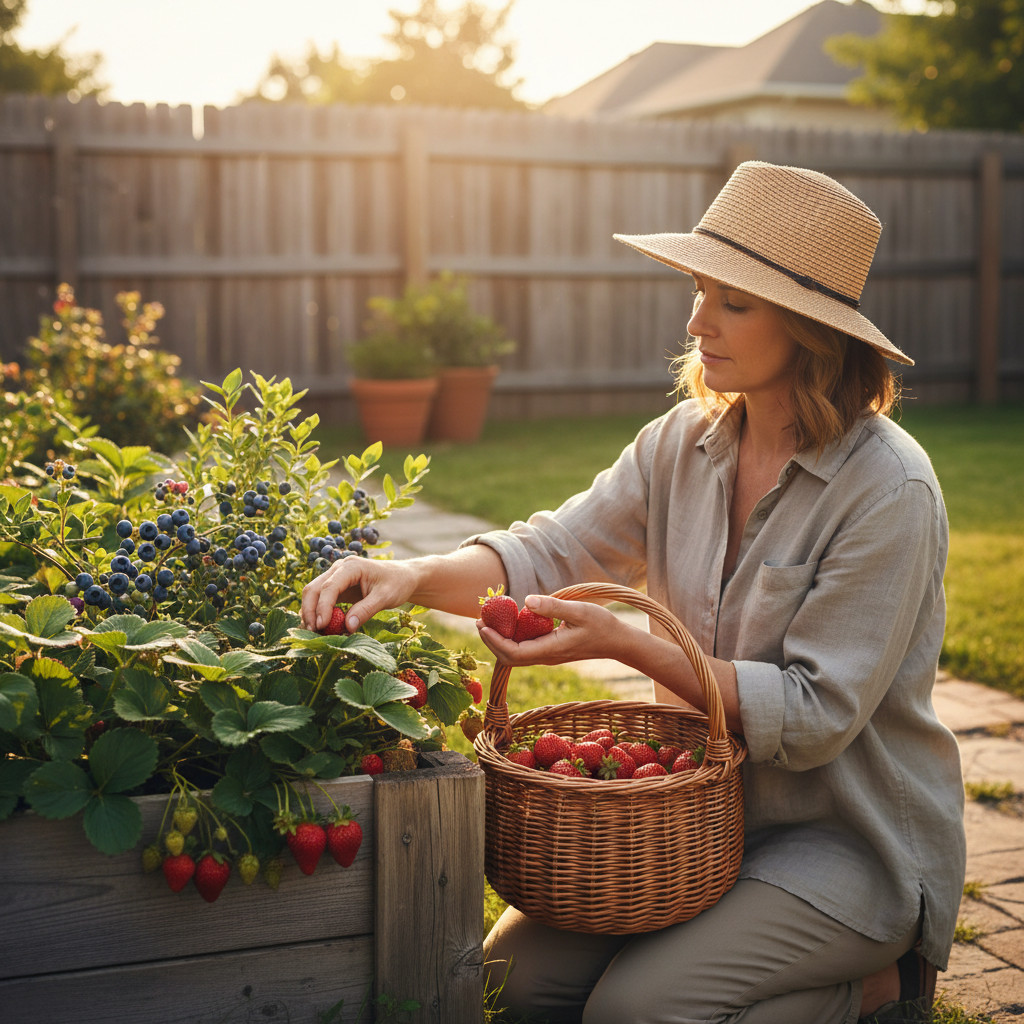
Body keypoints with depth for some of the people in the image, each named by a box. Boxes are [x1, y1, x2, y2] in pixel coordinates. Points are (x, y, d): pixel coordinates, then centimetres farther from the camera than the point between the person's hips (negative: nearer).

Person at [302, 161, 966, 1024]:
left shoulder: (890, 490, -20)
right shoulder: (686, 442, -1)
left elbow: (815, 715, -22)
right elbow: (553, 552, -6)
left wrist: (624, 642, -28)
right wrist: (417, 577, -26)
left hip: (851, 838, -6)